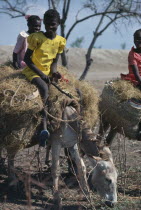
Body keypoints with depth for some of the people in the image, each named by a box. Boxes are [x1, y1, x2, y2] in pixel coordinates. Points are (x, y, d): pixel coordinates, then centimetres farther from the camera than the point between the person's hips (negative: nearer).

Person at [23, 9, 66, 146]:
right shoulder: (37, 38, -11)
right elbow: (27, 58, -11)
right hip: (33, 70, -6)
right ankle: (44, 128, -39)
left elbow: (55, 60, 11)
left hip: (48, 72, 7)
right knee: (44, 88, -34)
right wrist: (41, 74, -18)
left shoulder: (60, 41, 3)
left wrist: (54, 72, -11)